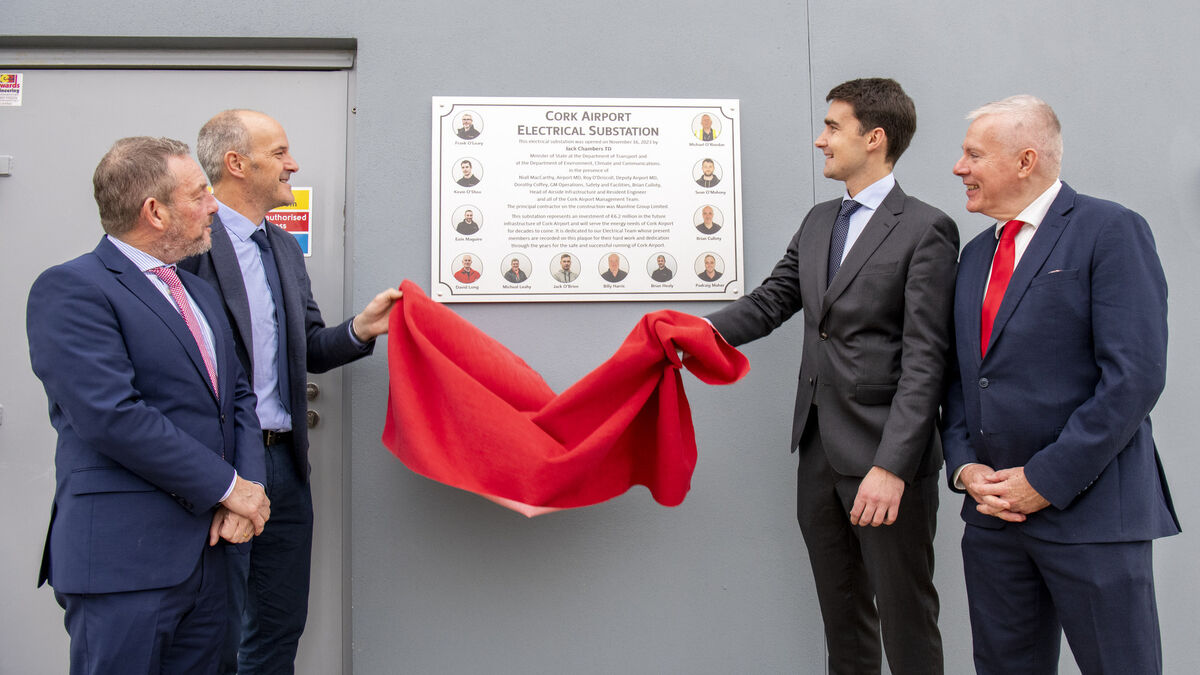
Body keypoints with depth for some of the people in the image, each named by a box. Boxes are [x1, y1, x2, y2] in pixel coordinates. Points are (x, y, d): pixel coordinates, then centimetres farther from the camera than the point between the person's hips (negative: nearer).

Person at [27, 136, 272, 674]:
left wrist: (248, 485, -3)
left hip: (207, 547, 8)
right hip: (125, 557, -7)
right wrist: (229, 487, -14)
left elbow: (237, 394, 15)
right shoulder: (70, 289, -10)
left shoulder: (199, 293, 17)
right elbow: (112, 416, -20)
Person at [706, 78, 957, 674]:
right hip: (819, 447, 7)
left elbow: (924, 358, -16)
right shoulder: (818, 222, 14)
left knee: (905, 616, 7)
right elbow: (772, 300, 12)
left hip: (883, 454, -7)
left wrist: (892, 466, -22)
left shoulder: (925, 230, -10)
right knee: (841, 614, 20)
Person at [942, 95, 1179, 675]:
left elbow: (1135, 376, -16)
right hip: (992, 513, 6)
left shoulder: (1112, 231, -7)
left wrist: (1046, 480, -16)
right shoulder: (976, 254, 15)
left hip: (1090, 509, -6)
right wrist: (964, 466, 0)